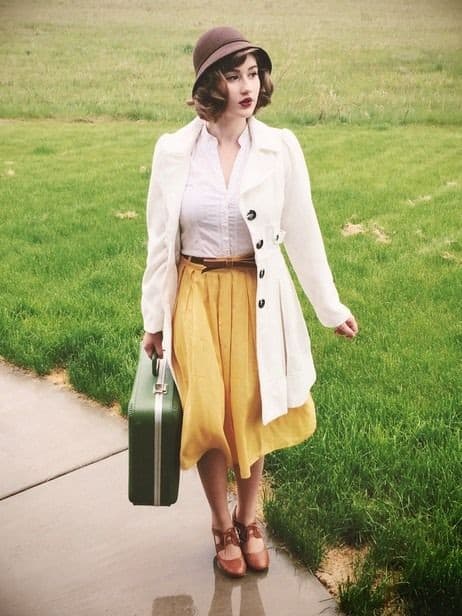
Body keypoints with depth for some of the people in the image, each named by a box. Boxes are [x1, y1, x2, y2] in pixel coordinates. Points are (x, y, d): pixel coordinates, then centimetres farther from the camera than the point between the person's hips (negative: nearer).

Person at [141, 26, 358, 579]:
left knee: (252, 414, 10)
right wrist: (154, 319, 4)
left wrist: (331, 308, 5)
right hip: (198, 298, 0)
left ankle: (248, 519, 34)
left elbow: (302, 232, 0)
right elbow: (160, 241, 0)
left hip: (258, 299, 0)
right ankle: (223, 526, 29)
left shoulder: (280, 147, -6)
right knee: (207, 418, 5)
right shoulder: (173, 150, -6)